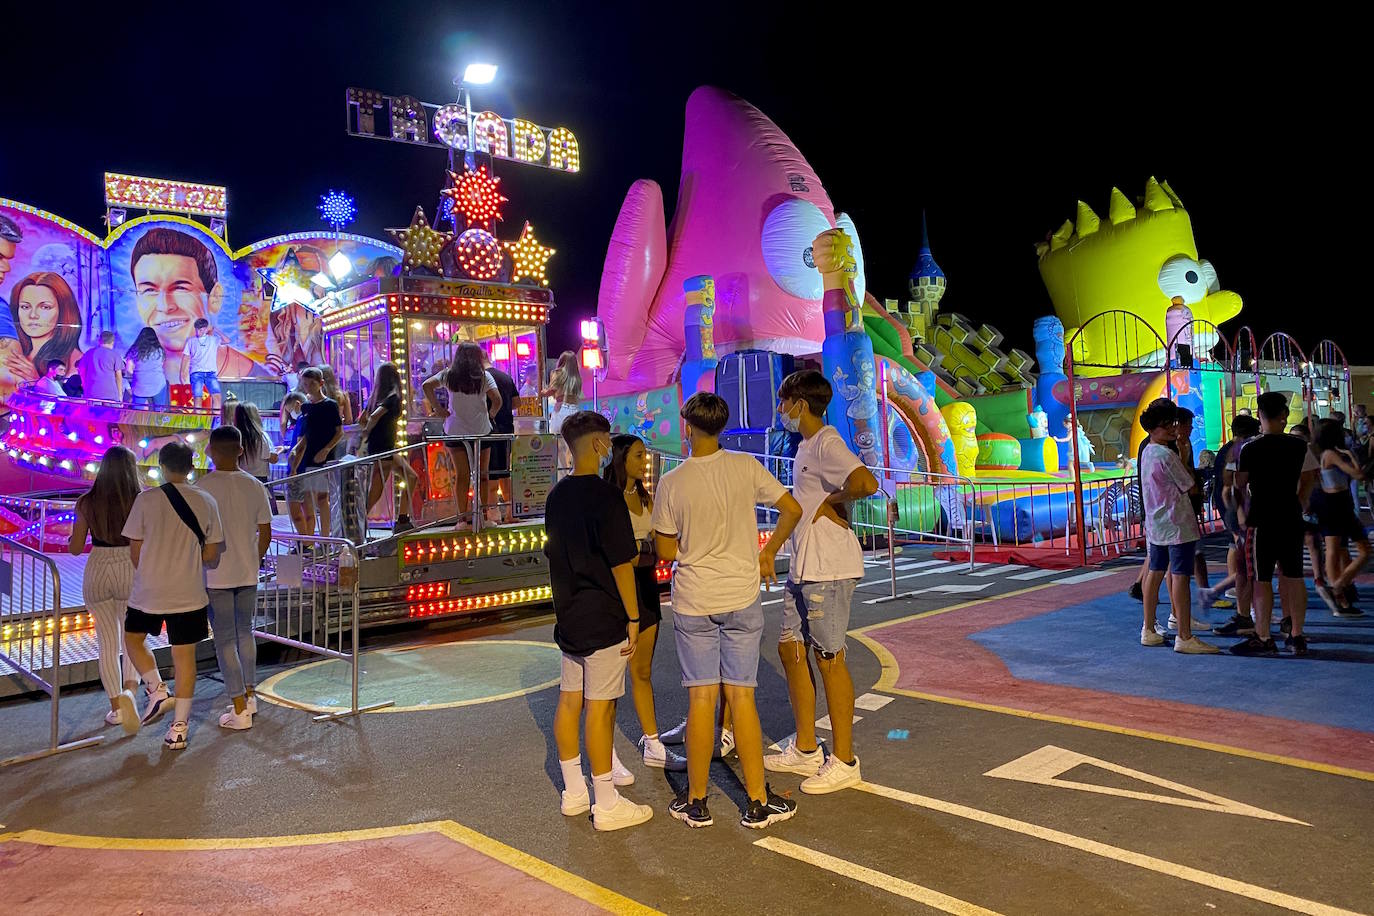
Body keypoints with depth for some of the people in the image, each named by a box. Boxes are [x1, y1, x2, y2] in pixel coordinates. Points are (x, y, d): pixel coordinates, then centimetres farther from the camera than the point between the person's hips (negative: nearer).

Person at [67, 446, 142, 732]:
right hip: (132, 573, -1)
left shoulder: (86, 503, -3)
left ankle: (116, 707, 14)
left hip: (97, 573, 1)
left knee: (108, 643, 12)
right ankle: (129, 690, -11)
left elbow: (75, 548, 2)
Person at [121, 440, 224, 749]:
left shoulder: (146, 499, -8)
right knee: (184, 655, 7)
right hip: (189, 594, 1)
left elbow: (135, 551, -2)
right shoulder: (206, 502, -3)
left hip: (149, 591, -1)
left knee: (133, 638, 25)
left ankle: (156, 690, 9)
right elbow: (211, 555, 0)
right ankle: (179, 726, 12)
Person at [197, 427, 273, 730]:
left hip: (216, 576, -4)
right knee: (245, 633, 20)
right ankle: (249, 697, 28)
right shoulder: (254, 486, 0)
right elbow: (265, 532, 5)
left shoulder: (202, 487, -12)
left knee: (225, 640, 2)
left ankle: (240, 710, 3)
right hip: (248, 574, 4)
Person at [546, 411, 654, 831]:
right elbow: (621, 564, -17)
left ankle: (574, 792, 25)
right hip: (603, 619, -8)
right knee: (600, 708, -2)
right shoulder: (604, 496, -17)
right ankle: (607, 805, 7)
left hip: (569, 617, 8)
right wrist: (633, 618, -10)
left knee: (569, 701, 13)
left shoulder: (556, 496, 9)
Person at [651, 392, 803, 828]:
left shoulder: (672, 482, -8)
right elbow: (792, 509, 0)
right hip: (742, 598, 1)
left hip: (693, 601, -1)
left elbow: (667, 551, -1)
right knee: (741, 697, 7)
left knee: (701, 699, 6)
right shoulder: (745, 466, -5)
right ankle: (758, 801, 14)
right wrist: (768, 553, 13)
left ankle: (696, 802, 17)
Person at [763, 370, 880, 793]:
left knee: (829, 658, -2)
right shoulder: (806, 446, 16)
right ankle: (805, 750, 26)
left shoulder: (827, 444, -15)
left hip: (829, 570, -10)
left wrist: (833, 501, -17)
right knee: (791, 649, 14)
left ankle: (843, 762, 11)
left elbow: (866, 483, -32)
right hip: (802, 568, 10)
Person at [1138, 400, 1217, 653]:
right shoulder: (1167, 455, -16)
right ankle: (1184, 637, -6)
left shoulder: (1147, 452, 11)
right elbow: (1191, 487, -7)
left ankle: (1149, 630, 20)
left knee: (1155, 572, 13)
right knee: (1180, 576, -7)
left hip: (1155, 524, 10)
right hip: (1176, 523, -10)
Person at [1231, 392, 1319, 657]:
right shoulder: (1300, 446, -1)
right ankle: (1297, 636, 18)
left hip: (1261, 520, -4)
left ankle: (1263, 639, 5)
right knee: (1294, 577, 12)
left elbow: (1240, 484, -4)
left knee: (1262, 580, 1)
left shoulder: (1250, 449, -12)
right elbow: (1309, 481, 8)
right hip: (1291, 519, 4)